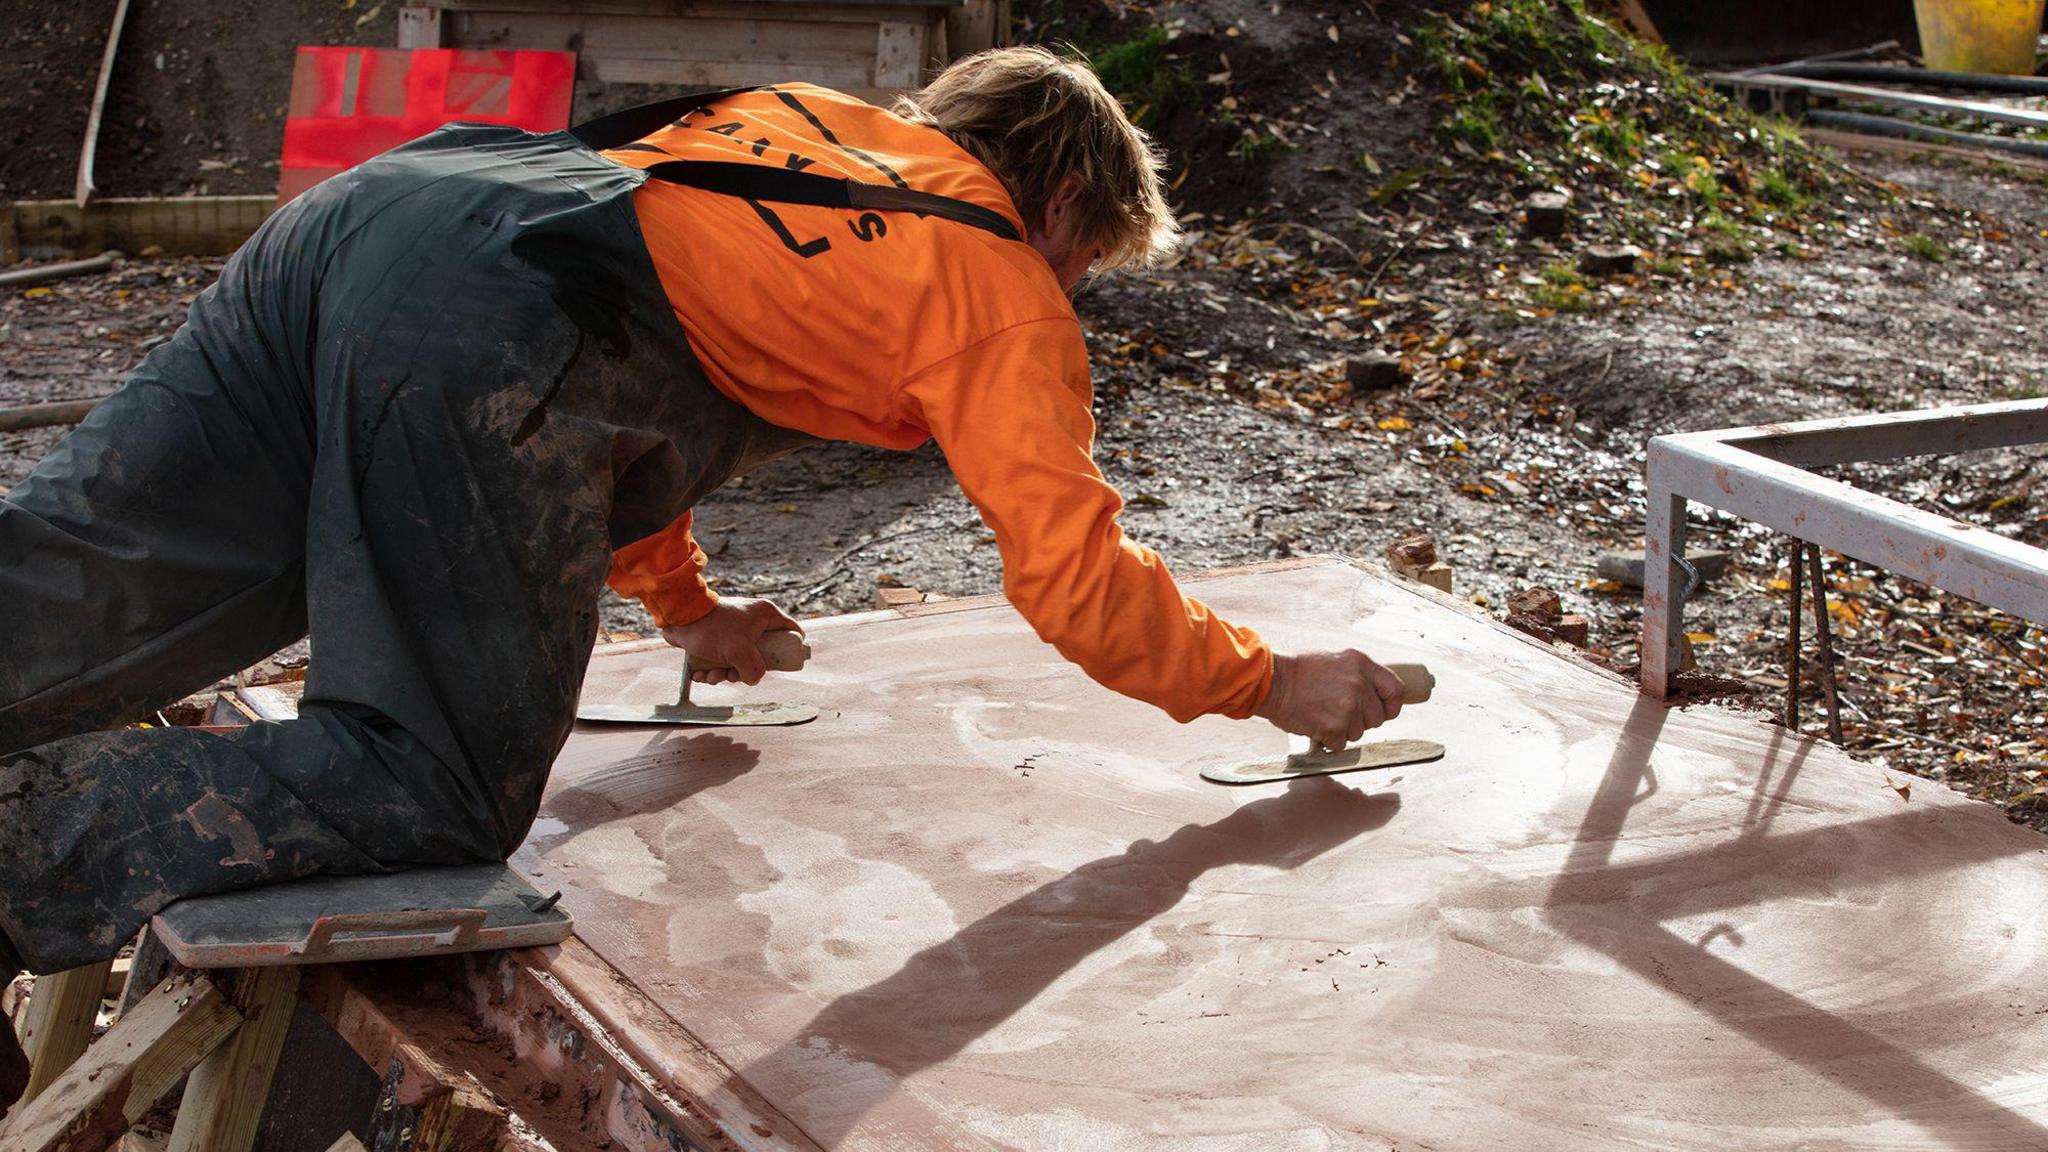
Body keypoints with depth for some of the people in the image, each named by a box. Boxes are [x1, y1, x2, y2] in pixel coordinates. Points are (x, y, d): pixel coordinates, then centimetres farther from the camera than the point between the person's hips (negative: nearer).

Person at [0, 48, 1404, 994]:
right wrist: (1274, 683, 25)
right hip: (487, 333, -8)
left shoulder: (796, 112, 34)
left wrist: (685, 603, 45)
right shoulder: (1008, 288, 14)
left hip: (355, 209, 8)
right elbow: (1073, 574, 10)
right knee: (444, 793, -2)